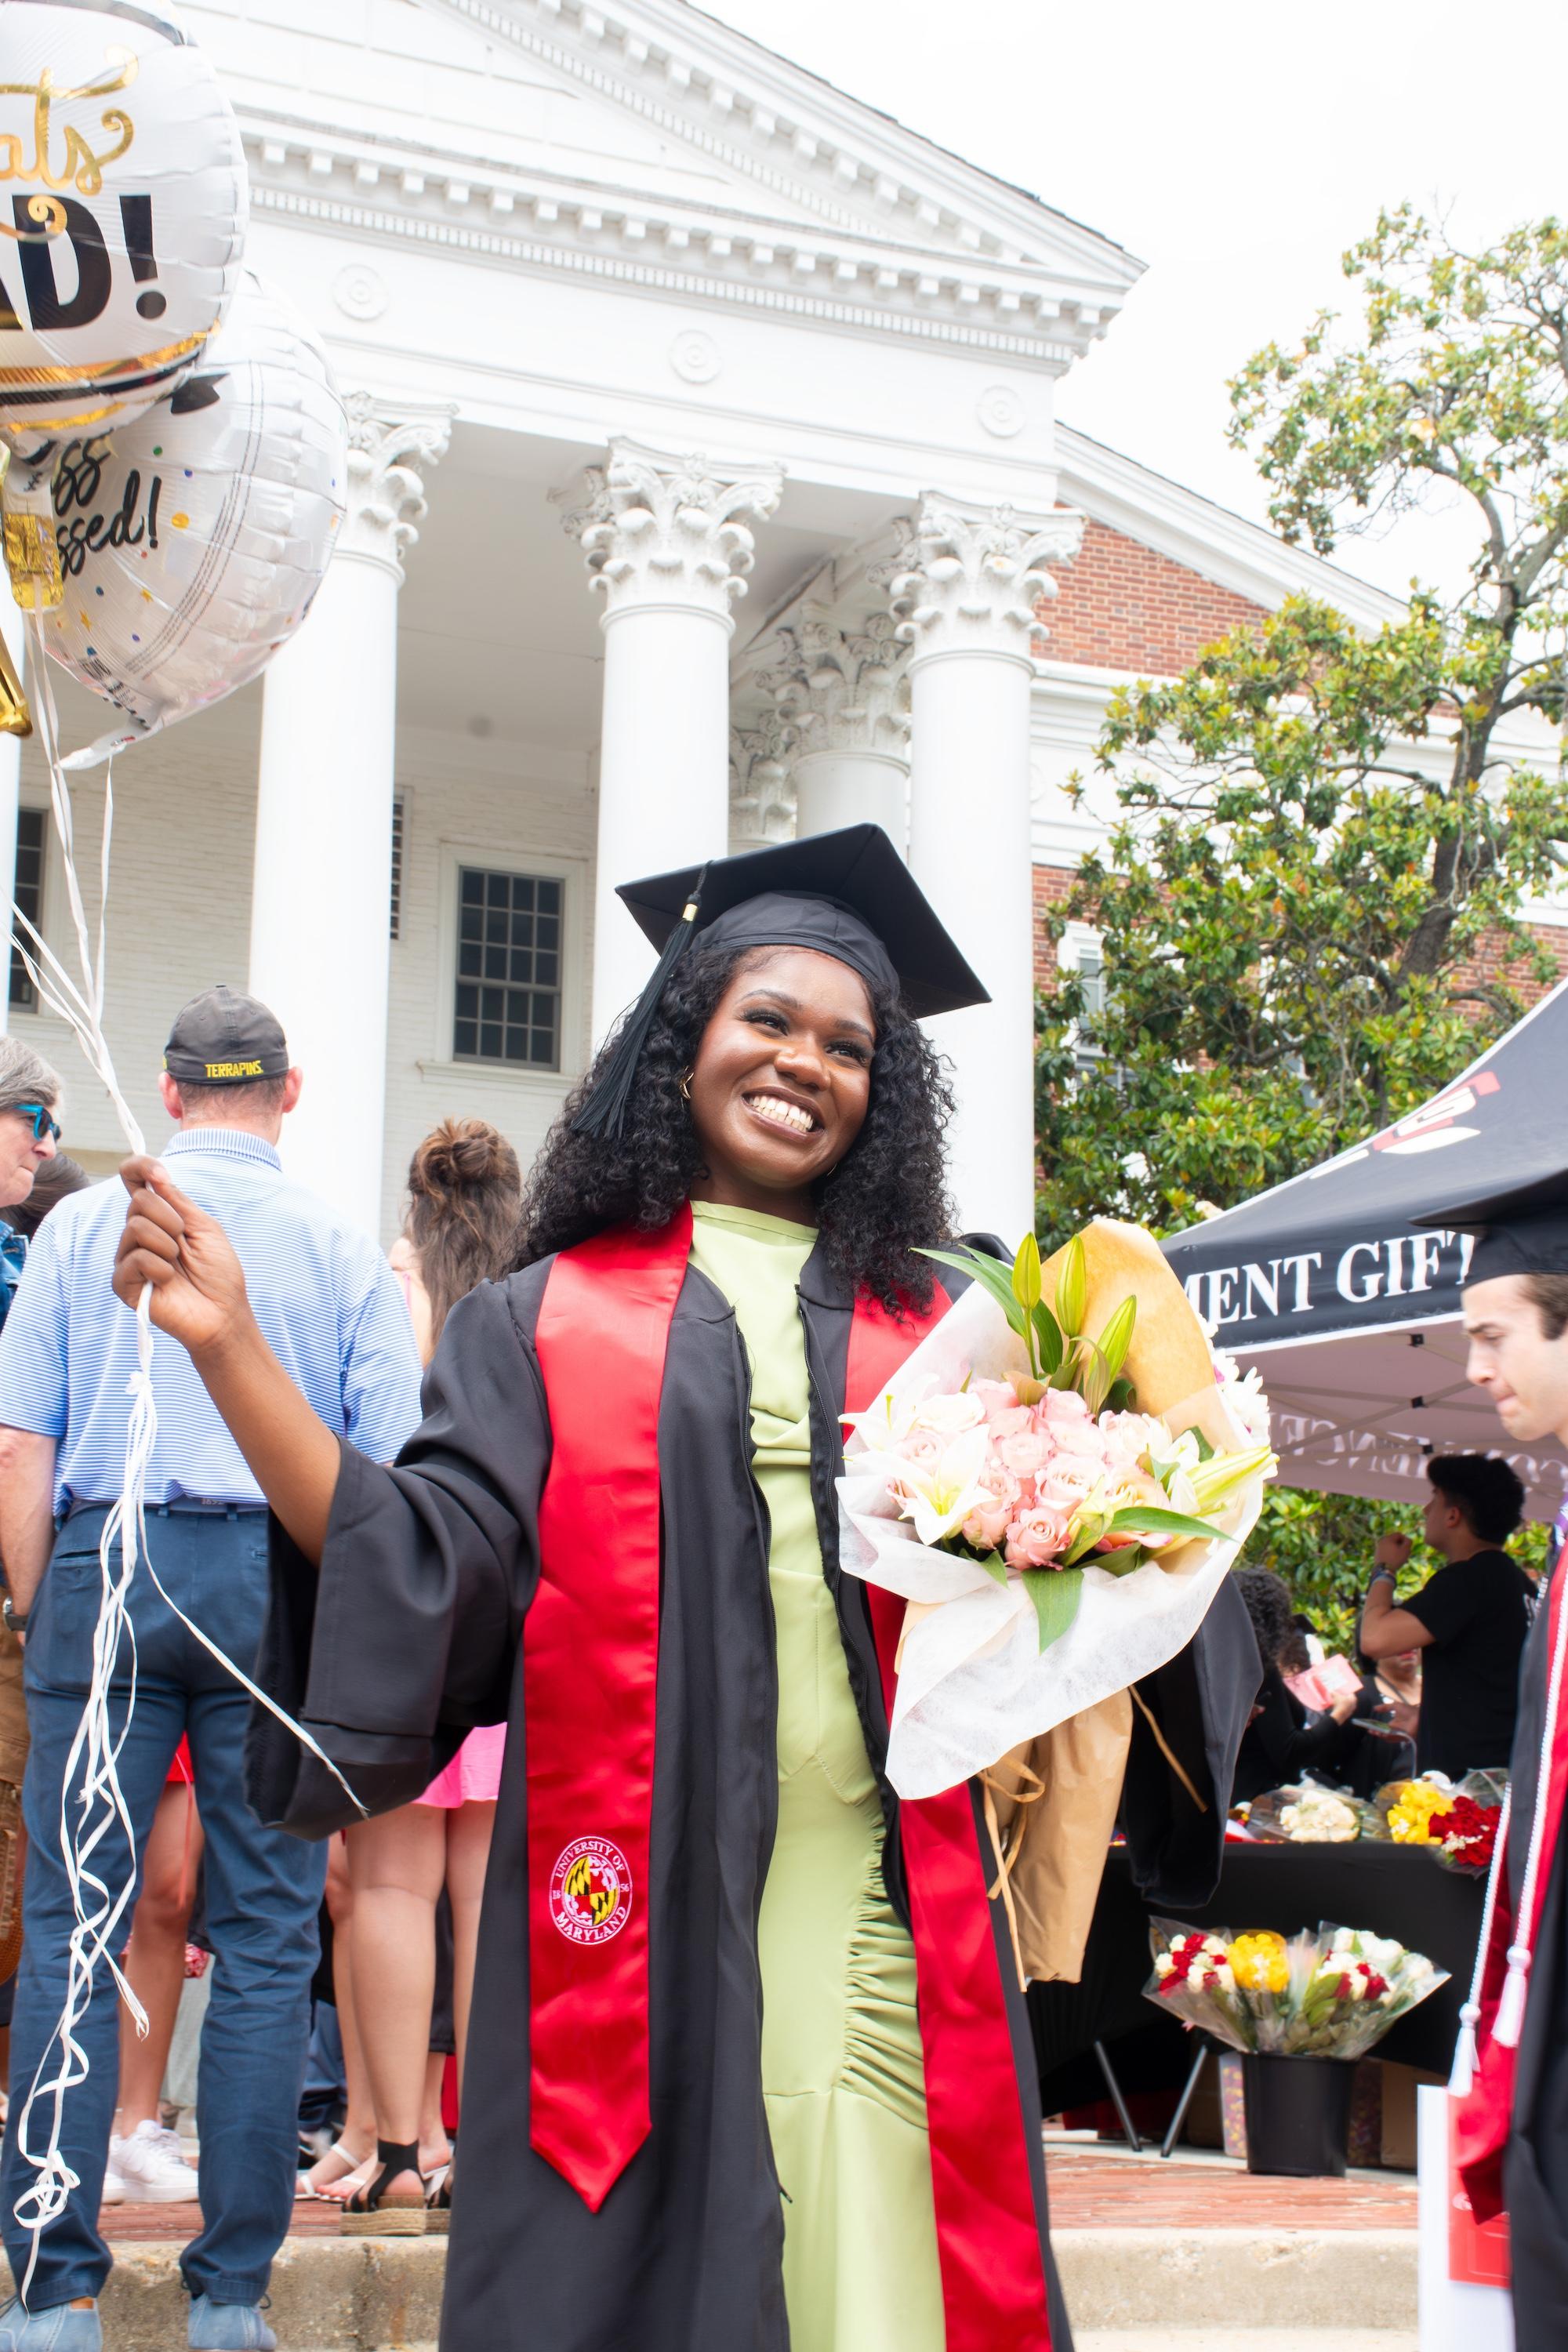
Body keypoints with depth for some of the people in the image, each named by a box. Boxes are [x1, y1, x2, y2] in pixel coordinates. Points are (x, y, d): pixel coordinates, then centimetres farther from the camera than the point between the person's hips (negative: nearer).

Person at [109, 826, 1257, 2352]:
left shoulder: (931, 1333, 14)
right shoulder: (550, 1320, 10)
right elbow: (425, 1569, -1)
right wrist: (229, 1345, -8)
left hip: (885, 1930, 2)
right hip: (635, 1924, -1)